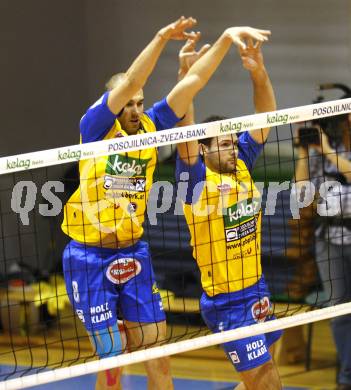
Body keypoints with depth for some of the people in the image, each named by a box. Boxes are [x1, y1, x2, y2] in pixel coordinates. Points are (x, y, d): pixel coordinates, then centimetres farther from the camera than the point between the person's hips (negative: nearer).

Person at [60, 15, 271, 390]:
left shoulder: (150, 126, 4)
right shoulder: (96, 128, -9)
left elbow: (190, 84, -1)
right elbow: (128, 83, -24)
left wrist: (226, 38, -9)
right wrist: (161, 39, -33)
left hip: (133, 253, 5)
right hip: (90, 257, -5)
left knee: (155, 347, 5)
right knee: (112, 358, -4)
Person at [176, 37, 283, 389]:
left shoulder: (241, 165, 4)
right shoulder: (197, 178, -12)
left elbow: (265, 119, 7)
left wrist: (259, 74, -8)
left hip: (256, 291, 7)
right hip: (226, 302, -7)